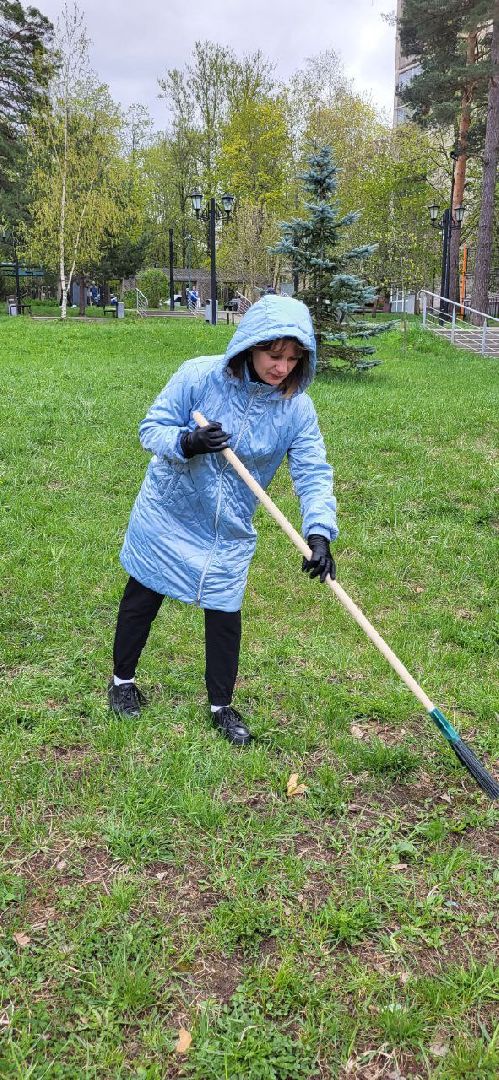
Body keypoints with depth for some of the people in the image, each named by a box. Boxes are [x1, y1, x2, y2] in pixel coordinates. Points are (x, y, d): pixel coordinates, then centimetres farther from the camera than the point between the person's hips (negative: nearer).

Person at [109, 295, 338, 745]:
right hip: (167, 514, -1)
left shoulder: (296, 408, -15)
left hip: (229, 533, 1)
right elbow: (152, 427, -13)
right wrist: (187, 442, -34)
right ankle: (123, 679, 39)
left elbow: (314, 474, -17)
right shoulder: (200, 375, -20)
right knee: (142, 598, 14)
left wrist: (319, 533, -32)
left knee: (225, 614, 6)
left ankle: (222, 705, 28)